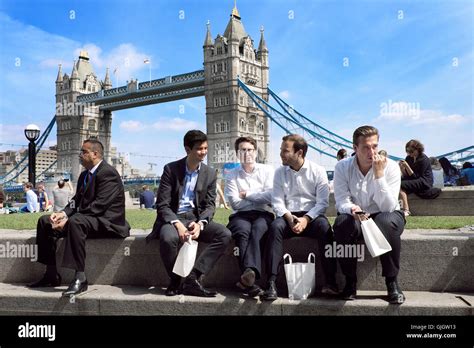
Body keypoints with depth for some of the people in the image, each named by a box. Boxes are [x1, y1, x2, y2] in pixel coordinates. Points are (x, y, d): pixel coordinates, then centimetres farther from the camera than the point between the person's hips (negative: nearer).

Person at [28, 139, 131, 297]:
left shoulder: (108, 173, -14)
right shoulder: (85, 175, 18)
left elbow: (99, 205, -23)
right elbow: (76, 200, 14)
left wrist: (69, 218, -24)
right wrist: (63, 213, -8)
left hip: (107, 222, -10)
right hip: (86, 218, 10)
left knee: (76, 221, -38)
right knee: (45, 221, 2)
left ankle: (80, 278, -35)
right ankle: (51, 275, 3)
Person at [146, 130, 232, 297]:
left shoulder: (210, 173, 6)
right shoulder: (171, 169, -4)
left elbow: (210, 205, 4)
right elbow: (162, 205, -7)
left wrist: (200, 224, -17)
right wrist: (177, 224, -25)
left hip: (197, 219, 3)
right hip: (173, 218, -3)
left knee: (225, 234, -23)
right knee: (168, 238, -37)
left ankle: (192, 278, -22)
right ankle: (175, 280, -10)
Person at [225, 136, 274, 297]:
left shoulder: (267, 170, 14)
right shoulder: (232, 175, 15)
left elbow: (270, 197, -2)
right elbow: (235, 203, 1)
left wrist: (247, 194, 2)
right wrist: (259, 198, 2)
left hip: (263, 215, 0)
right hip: (241, 216, 0)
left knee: (256, 230, -35)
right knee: (243, 230, -34)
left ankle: (247, 276, -50)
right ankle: (250, 280, -46)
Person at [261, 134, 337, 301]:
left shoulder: (318, 171, 1)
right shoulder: (280, 172, 8)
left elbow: (323, 202, -6)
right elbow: (277, 202, 3)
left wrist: (306, 219, -20)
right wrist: (289, 217, -16)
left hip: (312, 216, -1)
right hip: (288, 216, 2)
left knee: (324, 226, -34)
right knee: (275, 226, -31)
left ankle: (330, 281, -28)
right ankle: (271, 283, -34)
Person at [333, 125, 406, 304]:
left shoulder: (390, 167, -14)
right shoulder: (342, 167, -9)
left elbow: (388, 207, -23)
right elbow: (341, 202, -14)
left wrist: (379, 174, -31)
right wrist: (352, 209, -38)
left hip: (386, 216, -1)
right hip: (355, 217, 1)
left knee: (386, 222, -36)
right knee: (342, 224, -33)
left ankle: (391, 281, -18)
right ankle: (350, 281, -15)